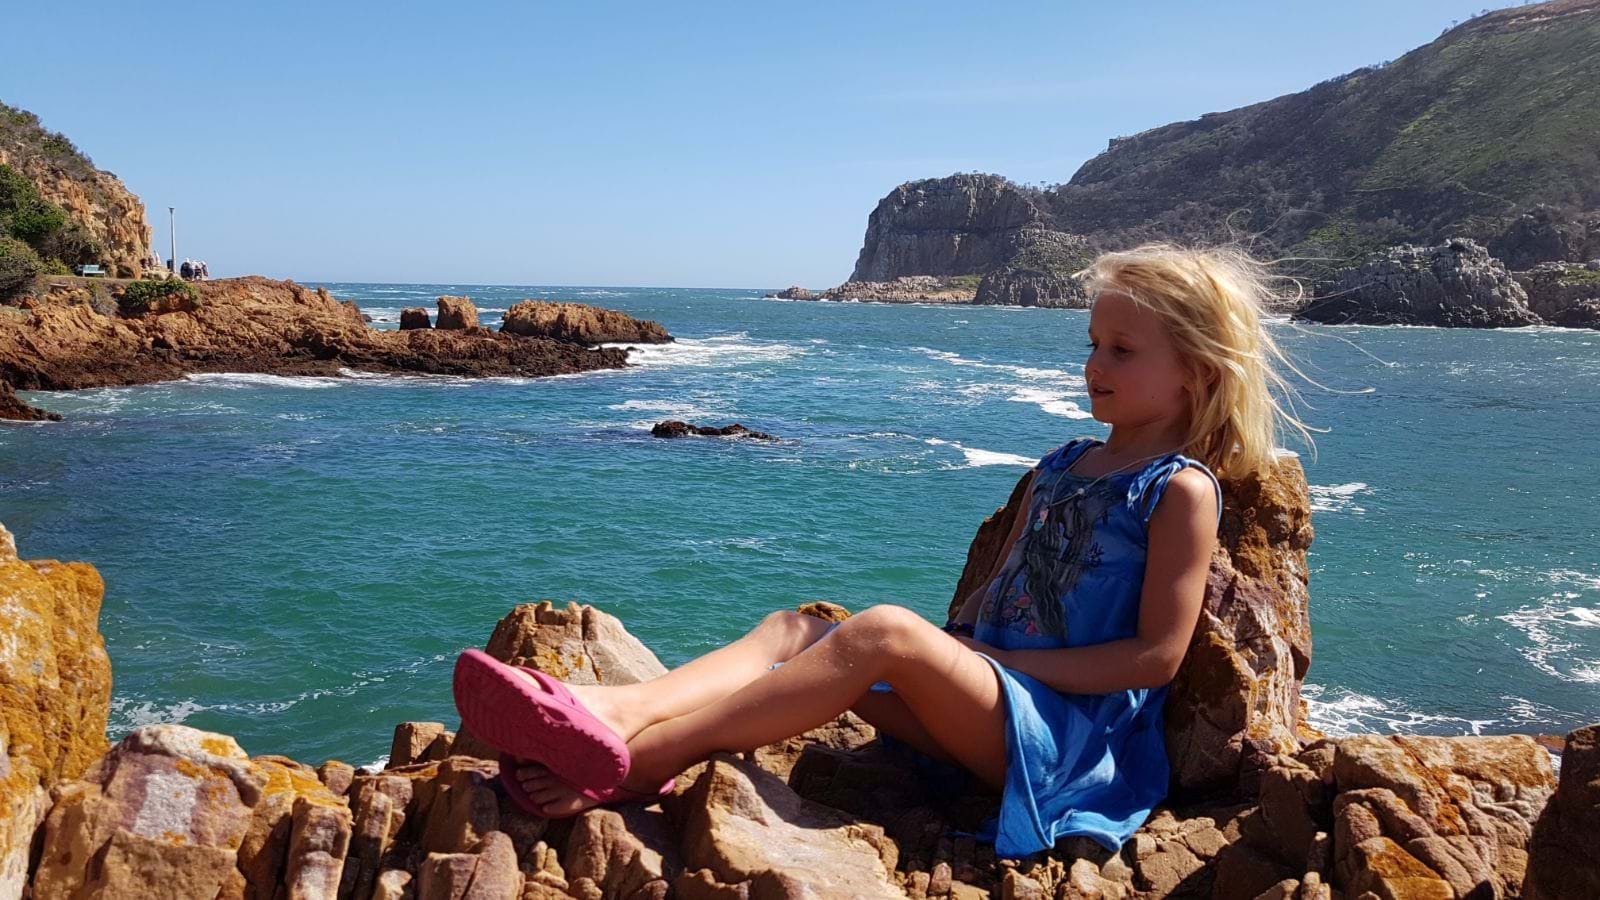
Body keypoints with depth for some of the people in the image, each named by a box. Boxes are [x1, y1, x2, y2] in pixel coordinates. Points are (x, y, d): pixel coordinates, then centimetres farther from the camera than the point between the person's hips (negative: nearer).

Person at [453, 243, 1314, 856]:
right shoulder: (1063, 466, 18)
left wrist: (1006, 662, -12)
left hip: (1065, 728, -8)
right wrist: (958, 654, 2)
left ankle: (637, 762, -37)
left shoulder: (1181, 490, -4)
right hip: (984, 700, 8)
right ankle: (615, 708, -36)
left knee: (882, 632, -32)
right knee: (794, 627, -11)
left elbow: (1158, 654, -11)